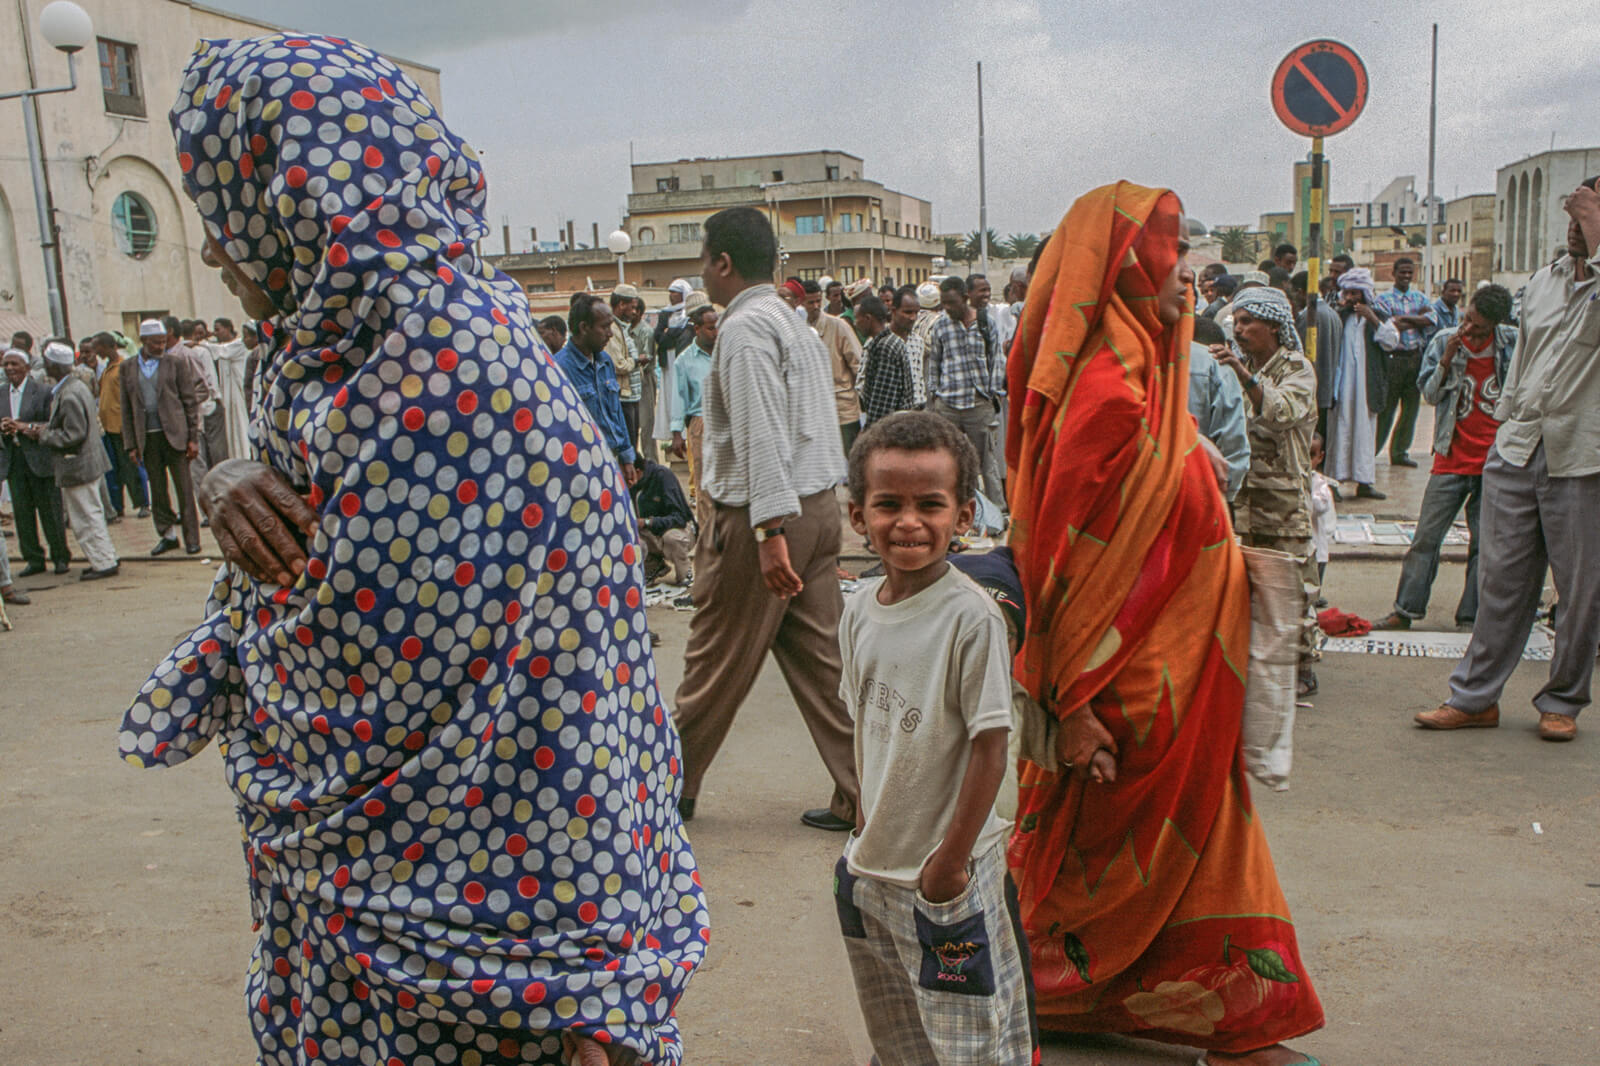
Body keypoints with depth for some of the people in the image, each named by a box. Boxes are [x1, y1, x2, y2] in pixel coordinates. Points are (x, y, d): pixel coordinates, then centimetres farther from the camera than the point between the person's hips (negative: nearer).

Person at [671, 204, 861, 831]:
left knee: (715, 664, 6)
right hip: (819, 505, 9)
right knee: (822, 656, 10)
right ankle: (859, 795, 12)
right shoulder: (795, 322, 17)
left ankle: (673, 786, 23)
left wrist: (769, 531, -26)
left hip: (758, 516, -9)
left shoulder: (744, 327, -13)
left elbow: (763, 434, -22)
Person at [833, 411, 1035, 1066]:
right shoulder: (861, 609, -1)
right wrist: (865, 828, 12)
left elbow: (990, 747, -18)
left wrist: (950, 860, -15)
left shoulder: (970, 616, -21)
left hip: (948, 871, -6)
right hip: (871, 865, 7)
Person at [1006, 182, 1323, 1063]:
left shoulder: (1136, 376, 9)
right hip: (1146, 683, -10)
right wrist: (1073, 704, -22)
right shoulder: (1110, 392, -21)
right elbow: (1067, 551, -23)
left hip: (1174, 670, 10)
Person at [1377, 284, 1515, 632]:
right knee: (1426, 537, -1)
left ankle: (1471, 616, 13)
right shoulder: (1444, 340, -1)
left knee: (1484, 541, 5)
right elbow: (1429, 394, -1)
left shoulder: (1513, 343, -1)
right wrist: (1446, 360, -16)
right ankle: (1405, 610, 7)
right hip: (1452, 458, 0)